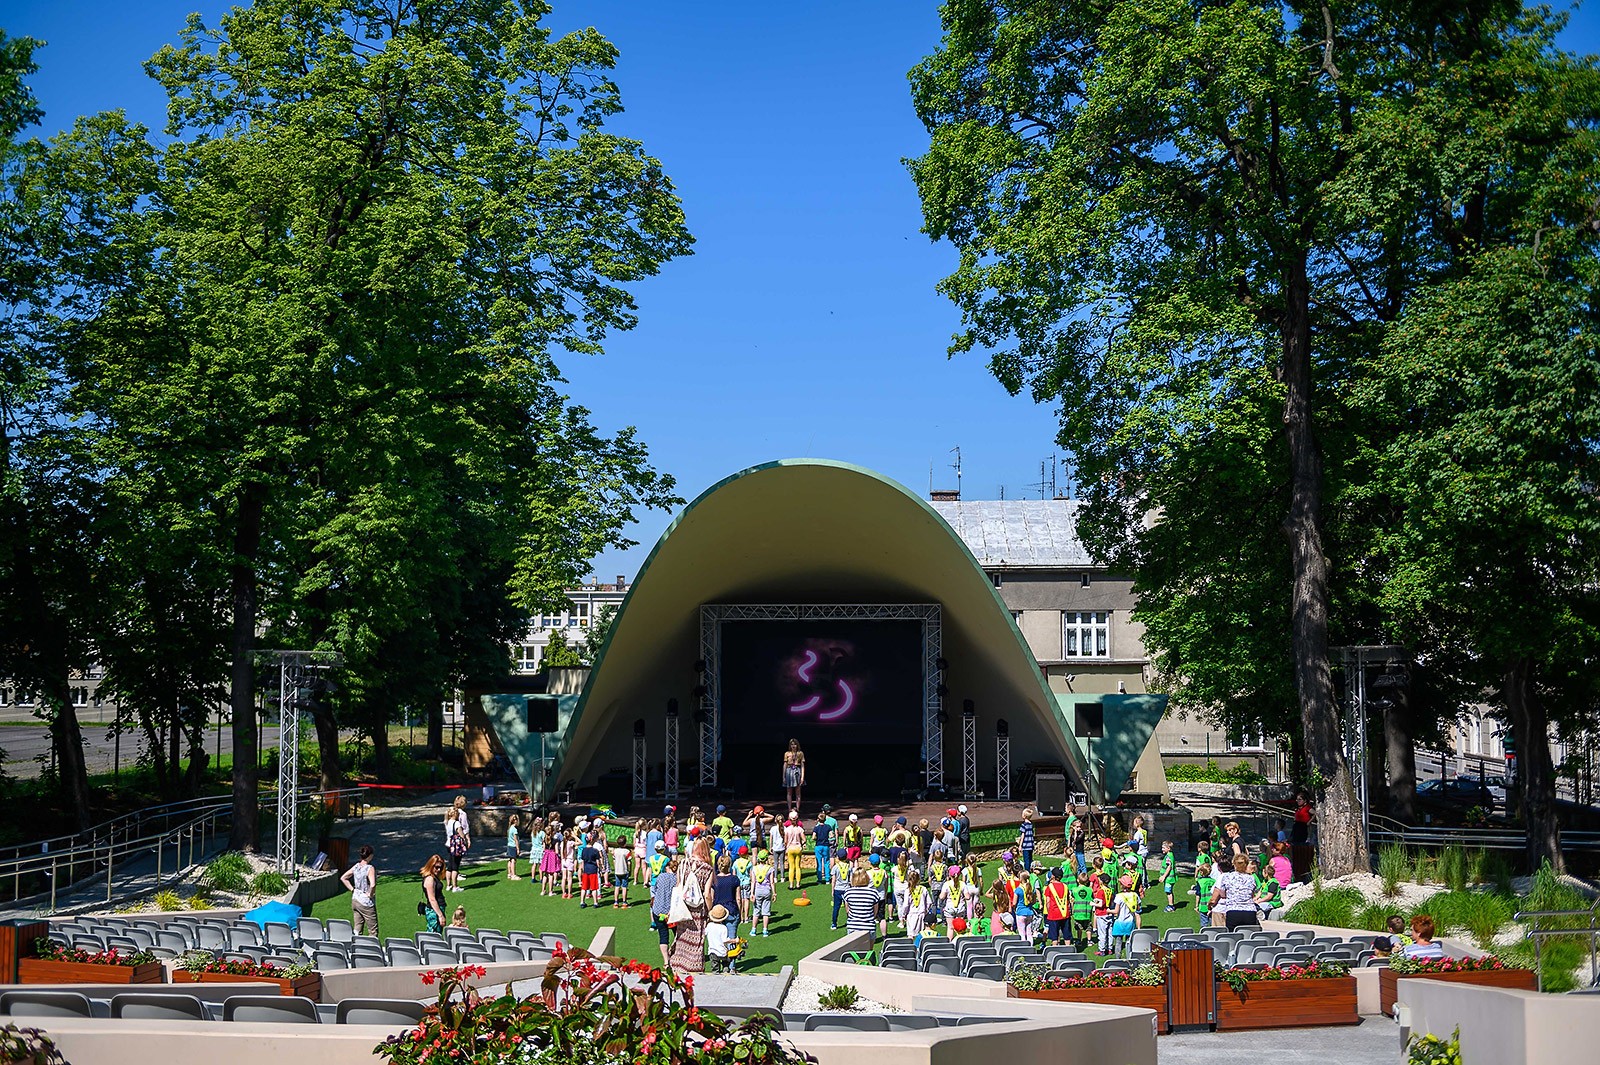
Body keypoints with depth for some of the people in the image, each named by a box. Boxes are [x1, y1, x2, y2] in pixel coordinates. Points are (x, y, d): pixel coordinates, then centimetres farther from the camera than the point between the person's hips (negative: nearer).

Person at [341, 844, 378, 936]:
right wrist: (370, 894, -15)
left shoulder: (356, 866, 1)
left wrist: (352, 889, 8)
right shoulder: (370, 868, -20)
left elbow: (343, 878, 10)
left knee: (357, 929, 13)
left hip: (355, 900, 7)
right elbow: (372, 885, -34)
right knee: (373, 931, 4)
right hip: (366, 903, -7)